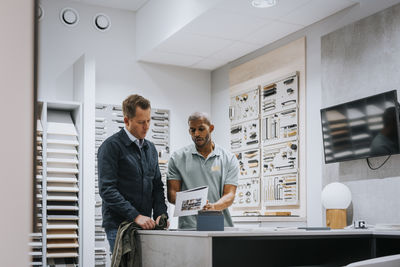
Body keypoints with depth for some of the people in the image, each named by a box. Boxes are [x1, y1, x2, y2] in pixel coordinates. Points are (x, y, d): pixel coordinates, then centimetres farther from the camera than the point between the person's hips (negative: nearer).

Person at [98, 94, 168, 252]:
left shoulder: (150, 148, 15)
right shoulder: (111, 146, -7)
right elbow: (107, 189, -15)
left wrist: (160, 213, 0)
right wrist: (135, 216, -20)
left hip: (145, 226, 6)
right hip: (119, 226, -6)